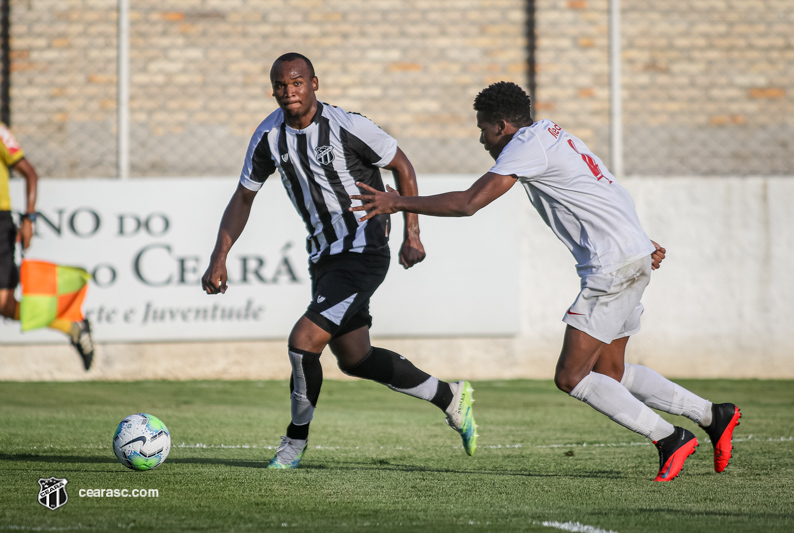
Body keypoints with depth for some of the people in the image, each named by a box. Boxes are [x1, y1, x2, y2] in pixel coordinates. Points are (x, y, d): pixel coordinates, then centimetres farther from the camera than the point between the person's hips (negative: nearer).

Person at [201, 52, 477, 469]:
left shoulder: (347, 127, -18)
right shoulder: (268, 136, -2)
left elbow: (402, 168, -6)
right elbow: (243, 198, 8)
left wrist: (412, 235, -11)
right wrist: (219, 258, -1)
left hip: (363, 254, -7)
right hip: (323, 257, 7)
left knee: (303, 341, -17)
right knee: (353, 360, 15)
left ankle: (295, 442, 3)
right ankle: (450, 398, 33)